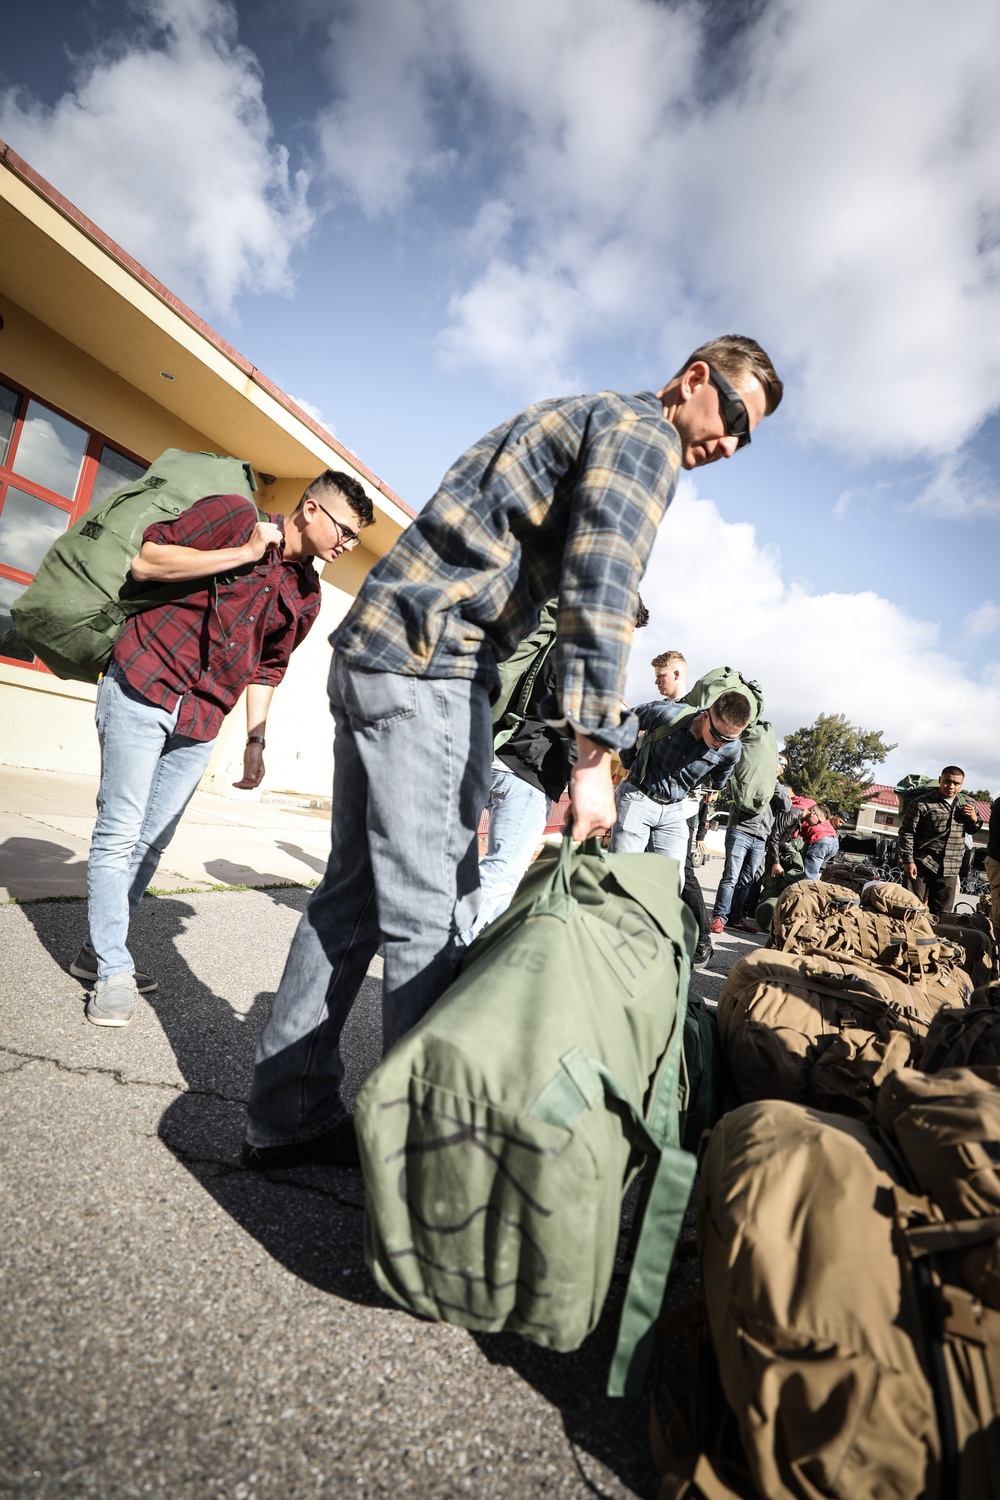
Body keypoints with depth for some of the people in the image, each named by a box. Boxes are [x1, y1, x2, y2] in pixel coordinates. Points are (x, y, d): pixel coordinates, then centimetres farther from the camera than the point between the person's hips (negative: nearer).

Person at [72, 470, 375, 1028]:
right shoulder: (234, 515, -7)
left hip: (201, 723, 6)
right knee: (119, 833, -2)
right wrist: (243, 553, -17)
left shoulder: (306, 596, 9)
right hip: (142, 691, -5)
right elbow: (146, 560, -14)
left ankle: (100, 950, 26)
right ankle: (113, 971, 9)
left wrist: (256, 739, 11)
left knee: (151, 843, 10)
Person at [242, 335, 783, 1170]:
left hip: (369, 644, 10)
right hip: (430, 668, -10)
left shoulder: (580, 416, 31)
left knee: (354, 893, 11)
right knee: (432, 913, -5)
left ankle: (287, 1116, 22)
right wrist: (595, 757, -19)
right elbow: (599, 592, -16)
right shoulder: (642, 431, 1)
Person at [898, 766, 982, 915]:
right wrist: (907, 861, -15)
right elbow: (906, 833, -8)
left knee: (942, 914, 10)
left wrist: (974, 819, 1)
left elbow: (972, 831, 24)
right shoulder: (921, 803, -9)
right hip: (921, 865, -5)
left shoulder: (968, 804, 9)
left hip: (949, 869, 5)